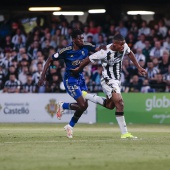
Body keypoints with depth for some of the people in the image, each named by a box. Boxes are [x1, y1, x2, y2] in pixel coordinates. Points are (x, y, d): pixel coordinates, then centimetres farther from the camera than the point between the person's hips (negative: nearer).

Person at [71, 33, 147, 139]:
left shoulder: (124, 47, -8)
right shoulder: (105, 53, -27)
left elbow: (130, 53, 16)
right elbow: (88, 60, -14)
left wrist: (139, 67, 14)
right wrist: (78, 70, 1)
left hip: (117, 80, 9)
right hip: (108, 81, -9)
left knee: (110, 105, 19)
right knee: (119, 102, -20)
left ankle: (85, 96, 34)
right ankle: (124, 133, -17)